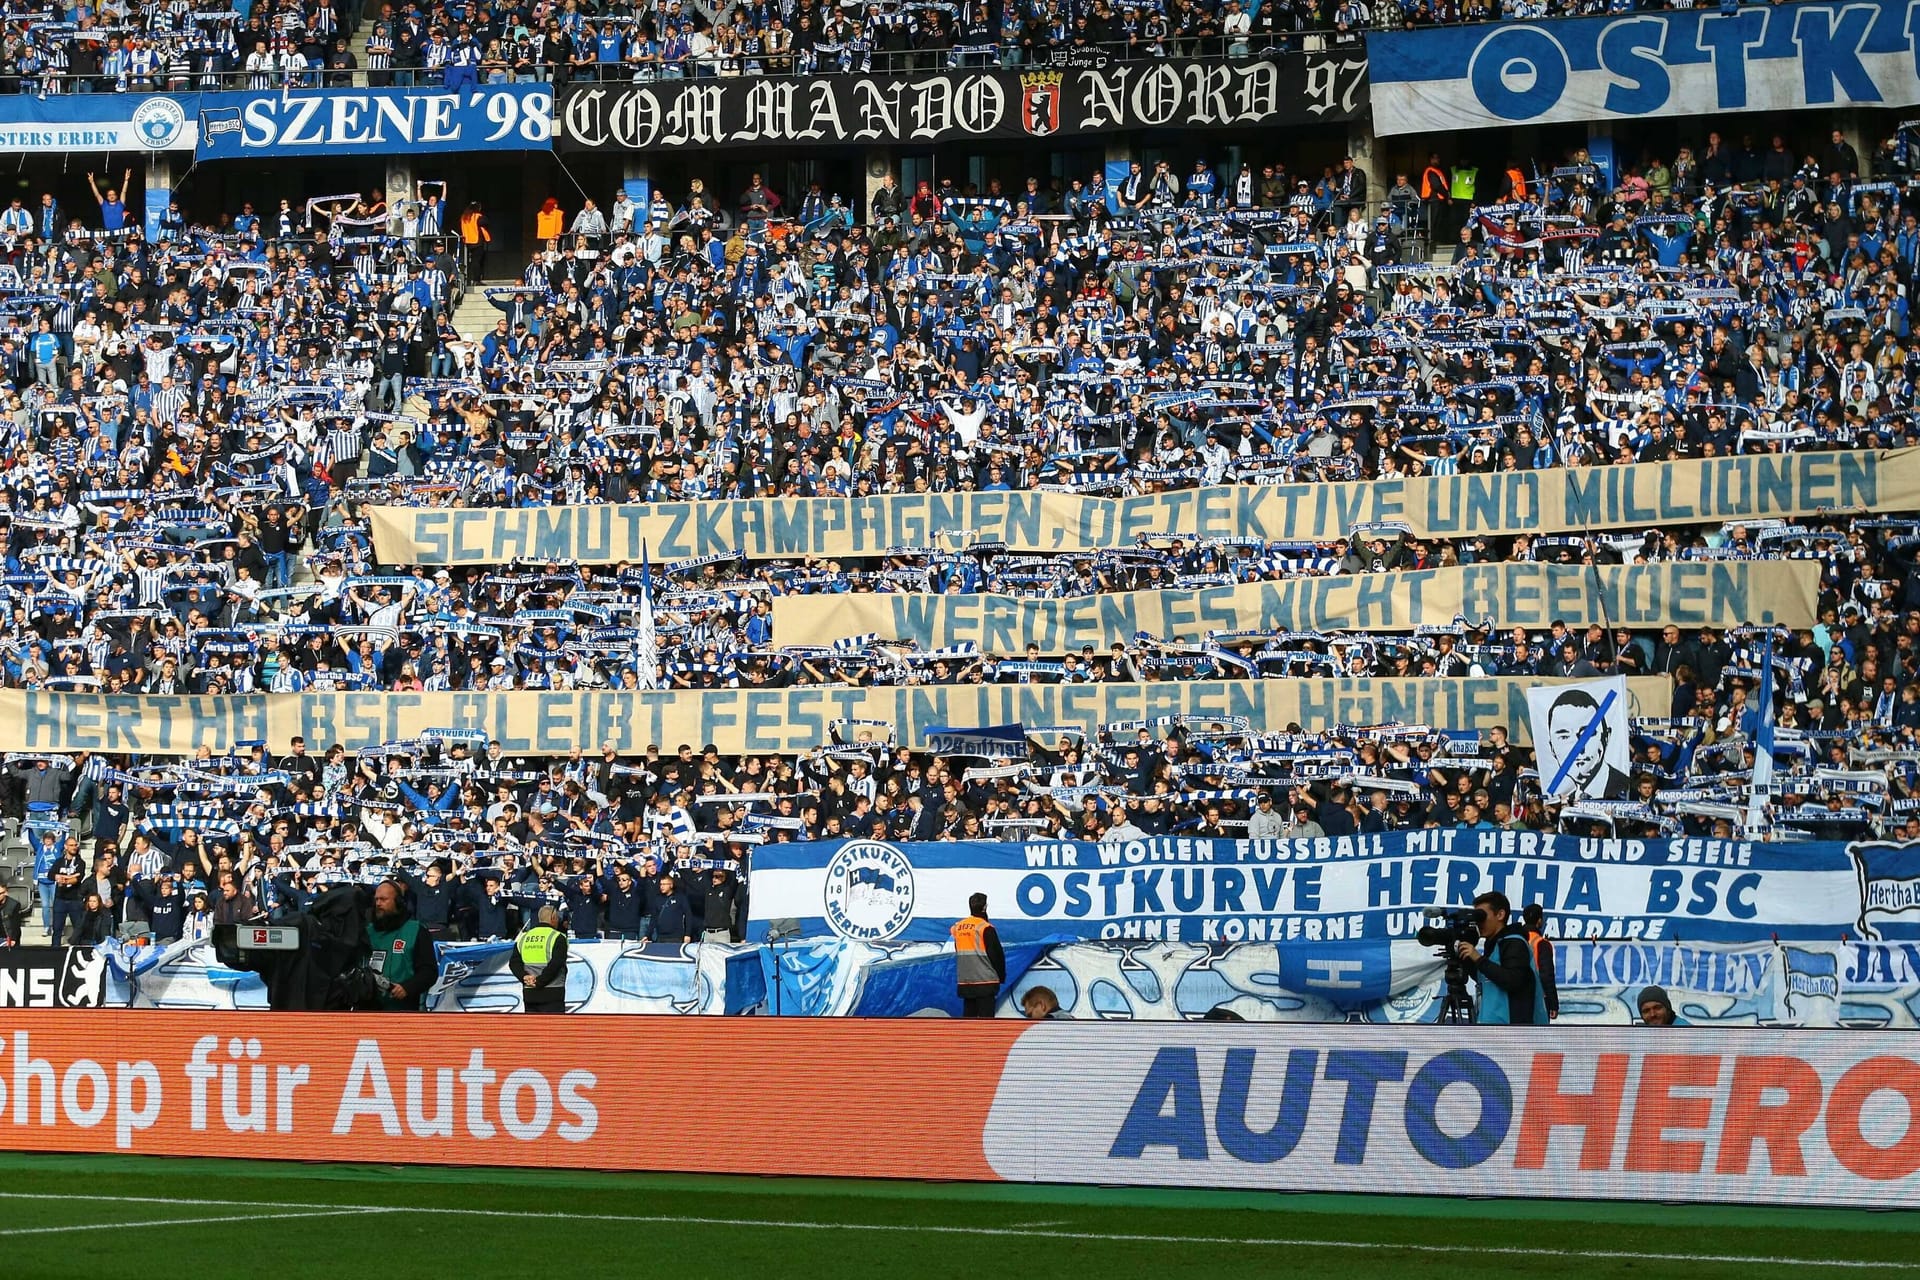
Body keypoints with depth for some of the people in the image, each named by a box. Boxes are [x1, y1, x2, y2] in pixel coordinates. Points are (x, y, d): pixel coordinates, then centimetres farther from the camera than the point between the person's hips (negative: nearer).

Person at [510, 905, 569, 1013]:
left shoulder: (524, 937, 12)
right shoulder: (558, 938, -7)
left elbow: (514, 962, 4)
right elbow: (555, 964, -18)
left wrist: (525, 977, -6)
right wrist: (539, 981, -14)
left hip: (529, 995, 6)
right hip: (552, 996, -6)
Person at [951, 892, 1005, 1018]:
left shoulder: (958, 928, 8)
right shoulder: (986, 929, -12)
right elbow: (997, 955, -9)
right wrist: (1001, 976, 5)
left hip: (965, 982, 6)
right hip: (985, 982, -6)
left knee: (968, 1015, 11)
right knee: (986, 1017, -5)